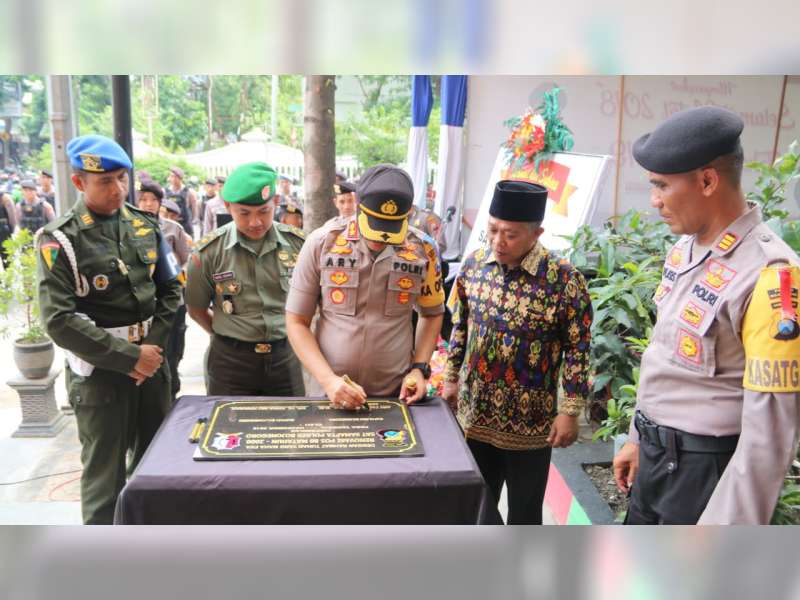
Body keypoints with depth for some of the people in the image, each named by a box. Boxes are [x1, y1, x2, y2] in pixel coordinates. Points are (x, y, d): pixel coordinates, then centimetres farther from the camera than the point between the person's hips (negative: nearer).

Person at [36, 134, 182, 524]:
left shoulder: (145, 226, 4)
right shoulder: (59, 240, -11)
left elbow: (171, 289, 7)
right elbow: (59, 320, -17)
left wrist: (153, 346, -6)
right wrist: (128, 356, -18)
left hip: (151, 360, 5)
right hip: (99, 370, -5)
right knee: (105, 474, 3)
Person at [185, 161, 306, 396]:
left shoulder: (297, 243, -4)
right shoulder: (209, 251, -7)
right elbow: (197, 309, 5)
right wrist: (230, 337, 1)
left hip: (285, 356, 2)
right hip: (231, 359, -1)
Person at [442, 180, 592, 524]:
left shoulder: (564, 280, -18)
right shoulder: (474, 265, -4)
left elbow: (577, 350, -11)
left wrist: (570, 412, -11)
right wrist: (451, 377, 10)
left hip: (530, 422, -4)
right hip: (474, 413, 4)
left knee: (525, 512, 15)